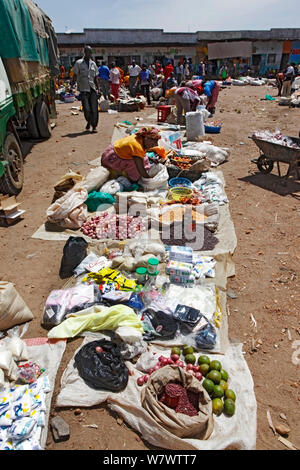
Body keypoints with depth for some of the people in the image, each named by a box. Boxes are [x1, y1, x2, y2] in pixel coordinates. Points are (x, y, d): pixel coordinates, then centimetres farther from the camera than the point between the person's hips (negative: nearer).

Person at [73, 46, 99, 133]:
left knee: (94, 109, -4)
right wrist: (72, 85, -12)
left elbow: (96, 78, 17)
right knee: (86, 109, -10)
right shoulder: (78, 63, 5)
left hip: (92, 89, 3)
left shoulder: (93, 64, 14)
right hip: (83, 89, -2)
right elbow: (75, 76, 4)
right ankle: (89, 122, 19)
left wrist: (98, 88, 10)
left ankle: (94, 126, 6)